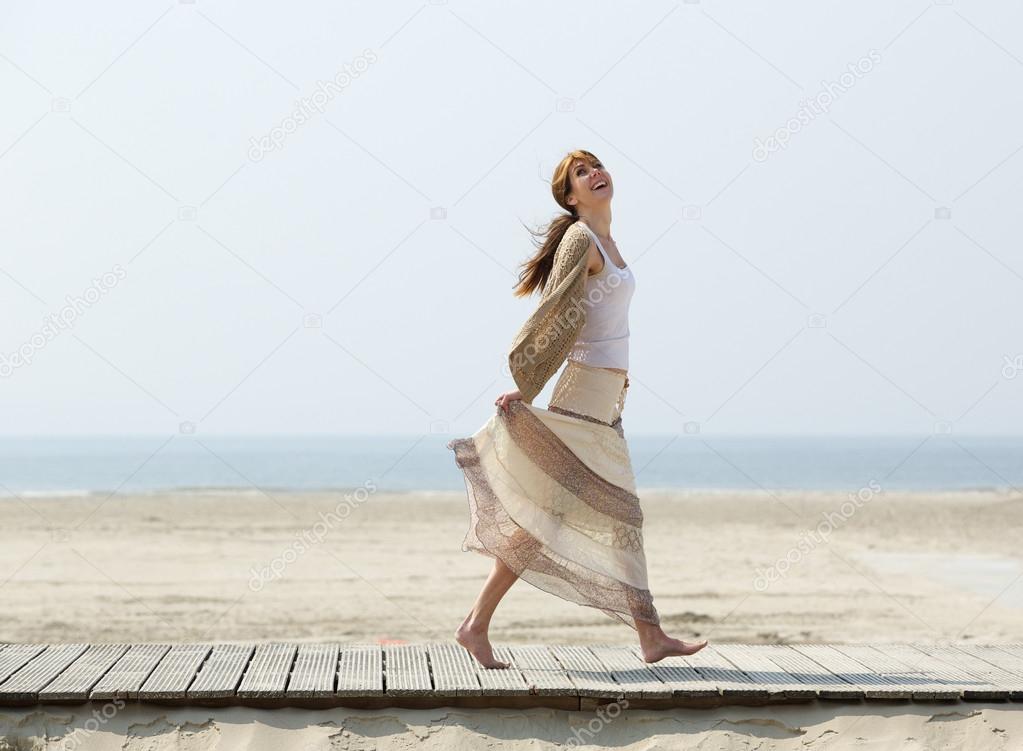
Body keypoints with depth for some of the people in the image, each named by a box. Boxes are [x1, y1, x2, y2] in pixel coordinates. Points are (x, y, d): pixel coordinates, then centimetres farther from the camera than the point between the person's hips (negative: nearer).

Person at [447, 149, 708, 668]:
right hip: (584, 396, -10)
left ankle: (652, 637, 13)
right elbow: (553, 317, -15)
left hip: (605, 401, 10)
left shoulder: (604, 238, 15)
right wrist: (523, 390, -16)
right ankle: (476, 624, -3)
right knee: (549, 514, -8)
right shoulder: (580, 239, -13)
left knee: (620, 516, 10)